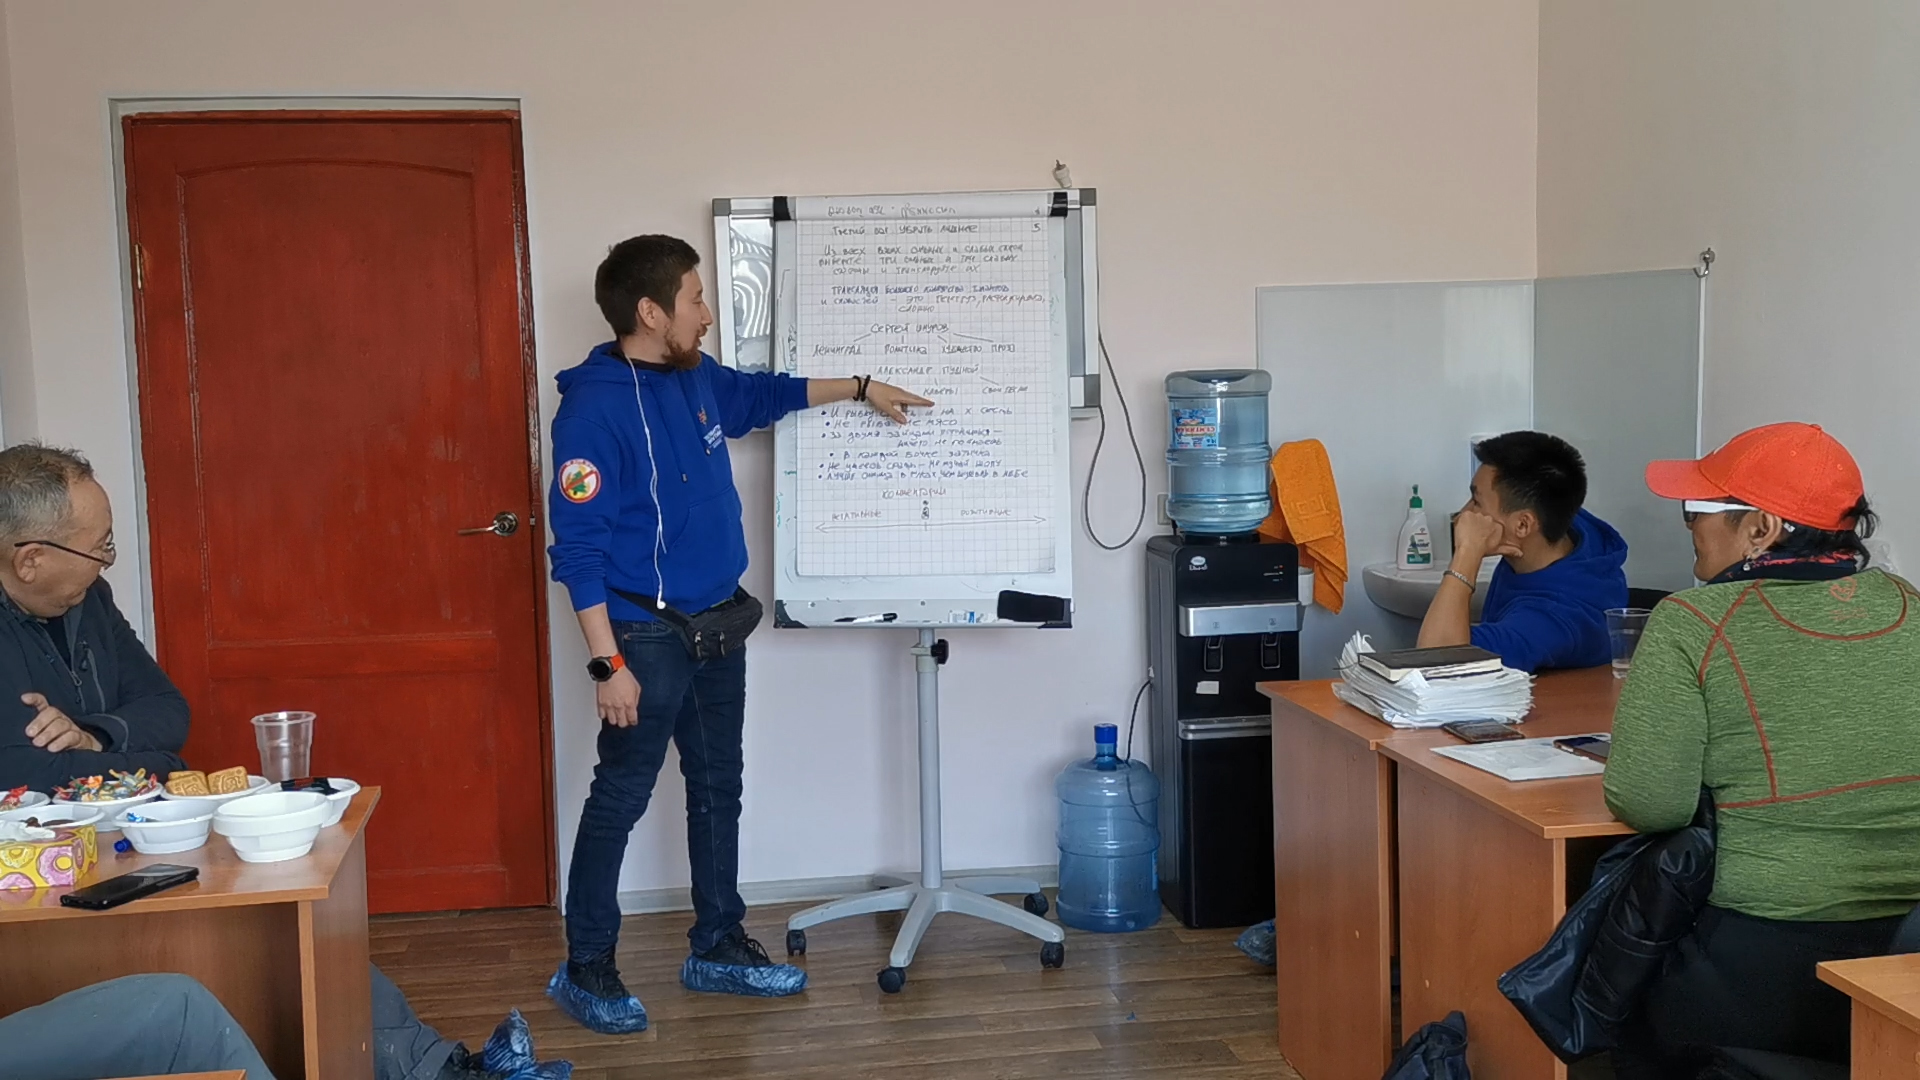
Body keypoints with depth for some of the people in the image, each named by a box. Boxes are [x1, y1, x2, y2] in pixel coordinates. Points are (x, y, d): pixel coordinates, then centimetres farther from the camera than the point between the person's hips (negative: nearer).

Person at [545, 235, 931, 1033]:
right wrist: (608, 663, -21)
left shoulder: (697, 378, 4)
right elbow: (578, 547, -19)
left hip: (719, 623, 8)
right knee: (620, 799, 1)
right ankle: (584, 969, 15)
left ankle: (716, 949, 28)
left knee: (718, 788, 15)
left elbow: (764, 395, 28)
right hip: (647, 636, -8)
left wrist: (860, 388, 30)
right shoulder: (594, 407, -19)